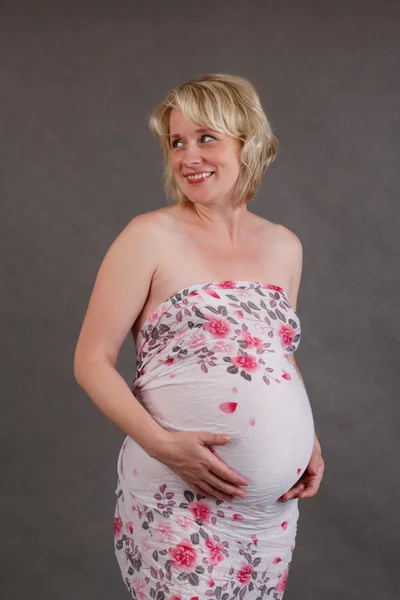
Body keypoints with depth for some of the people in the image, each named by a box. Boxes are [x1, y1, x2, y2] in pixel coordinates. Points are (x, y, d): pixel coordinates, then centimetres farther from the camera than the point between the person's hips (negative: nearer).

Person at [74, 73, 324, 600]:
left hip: (275, 505, 5)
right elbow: (92, 362, -7)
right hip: (180, 500, -5)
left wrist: (310, 442, 5)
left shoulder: (284, 247, 8)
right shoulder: (151, 237, -7)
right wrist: (163, 443, -19)